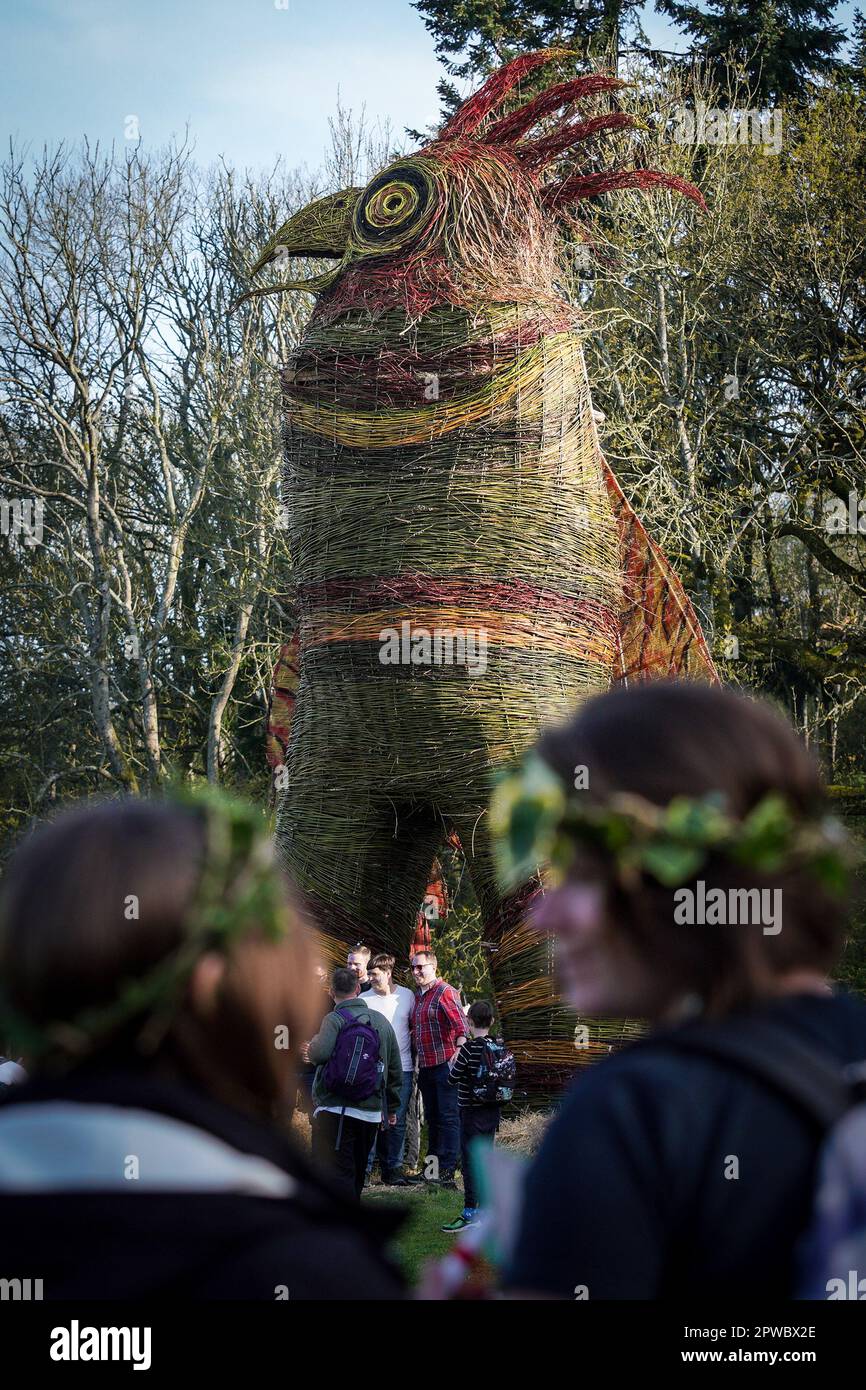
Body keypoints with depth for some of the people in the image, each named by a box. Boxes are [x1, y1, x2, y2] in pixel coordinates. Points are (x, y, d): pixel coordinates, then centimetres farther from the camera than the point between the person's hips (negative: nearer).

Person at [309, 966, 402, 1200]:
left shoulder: (334, 1019, -7)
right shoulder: (382, 1021, 11)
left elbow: (320, 1053, -25)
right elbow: (395, 1070, 16)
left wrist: (312, 1043, -1)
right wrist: (392, 1108, 27)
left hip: (333, 1112, -6)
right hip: (370, 1112, 6)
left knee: (335, 1174, -6)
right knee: (357, 1174, 19)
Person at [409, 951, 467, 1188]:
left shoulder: (445, 992, -9)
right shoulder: (418, 997, 17)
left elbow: (461, 1026, -18)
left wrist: (458, 1054, -29)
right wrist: (418, 1061, 17)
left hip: (445, 1064, -9)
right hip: (426, 1068, 9)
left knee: (448, 1117, -7)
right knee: (432, 1119, 13)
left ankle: (447, 1171, -7)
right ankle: (431, 1169, 19)